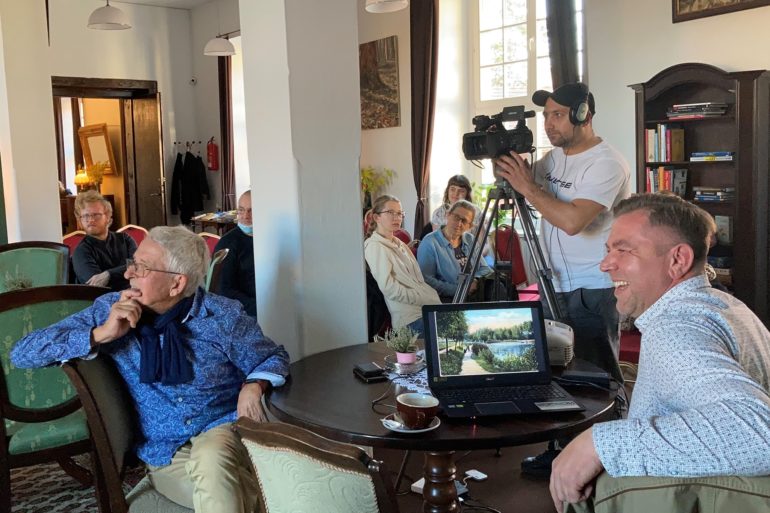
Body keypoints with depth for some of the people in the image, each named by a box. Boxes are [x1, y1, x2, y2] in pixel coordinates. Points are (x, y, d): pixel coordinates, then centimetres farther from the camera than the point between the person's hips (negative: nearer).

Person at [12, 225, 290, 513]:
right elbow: (22, 354, -4)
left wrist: (254, 385, -14)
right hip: (165, 455, -1)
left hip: (222, 428, 1)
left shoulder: (223, 315, -5)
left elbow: (273, 358, 10)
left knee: (211, 460, -37)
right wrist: (101, 334, -17)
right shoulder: (110, 310, -2)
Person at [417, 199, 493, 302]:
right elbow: (426, 279, -13)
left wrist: (476, 280, -6)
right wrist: (457, 289, -19)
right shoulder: (429, 243, -6)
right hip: (446, 298, -7)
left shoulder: (470, 239, 16)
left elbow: (484, 268, 18)